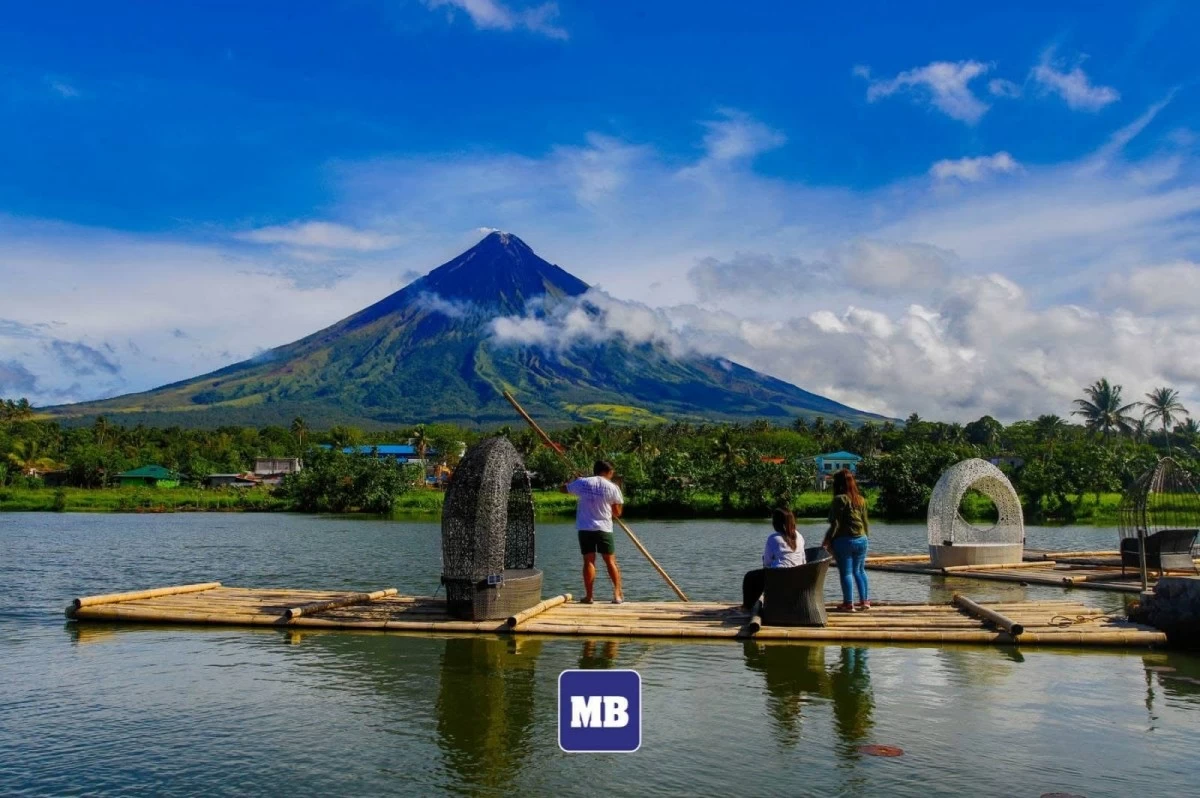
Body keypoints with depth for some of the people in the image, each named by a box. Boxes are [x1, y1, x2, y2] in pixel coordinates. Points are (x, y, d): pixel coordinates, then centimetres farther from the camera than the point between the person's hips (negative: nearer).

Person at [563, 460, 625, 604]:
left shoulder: (582, 482, 1)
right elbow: (617, 513, 3)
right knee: (611, 561, 7)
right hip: (604, 528, -1)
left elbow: (564, 489, 18)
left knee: (589, 561, 5)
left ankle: (588, 596, 2)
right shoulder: (612, 487, -2)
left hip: (585, 528, 1)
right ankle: (617, 594, 4)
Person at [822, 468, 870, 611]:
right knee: (859, 570, 16)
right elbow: (865, 522, 13)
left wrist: (827, 540, -8)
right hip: (861, 540, 6)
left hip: (844, 540, -6)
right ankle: (864, 601, 19)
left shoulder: (840, 499, -12)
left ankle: (849, 603, 2)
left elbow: (835, 524, -14)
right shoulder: (861, 499, 7)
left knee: (845, 572, 1)